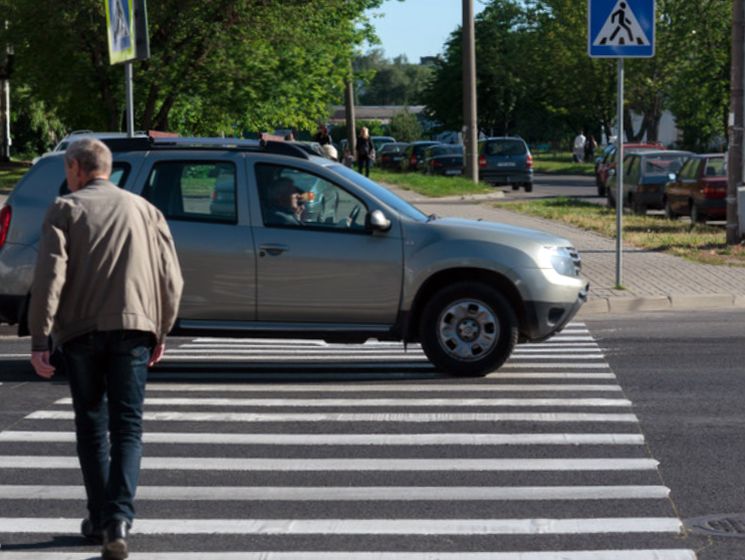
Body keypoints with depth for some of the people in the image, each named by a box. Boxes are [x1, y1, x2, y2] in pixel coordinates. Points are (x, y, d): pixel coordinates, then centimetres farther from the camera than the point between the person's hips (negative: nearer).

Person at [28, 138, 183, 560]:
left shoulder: (67, 210, 4)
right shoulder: (143, 209, 14)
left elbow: (50, 276, -6)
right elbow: (171, 276, 11)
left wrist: (40, 339, -7)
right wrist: (162, 331, 20)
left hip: (80, 331, -1)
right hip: (133, 326, 1)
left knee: (91, 426, 11)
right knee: (127, 428, 1)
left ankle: (100, 520, 15)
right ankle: (119, 518, -15)